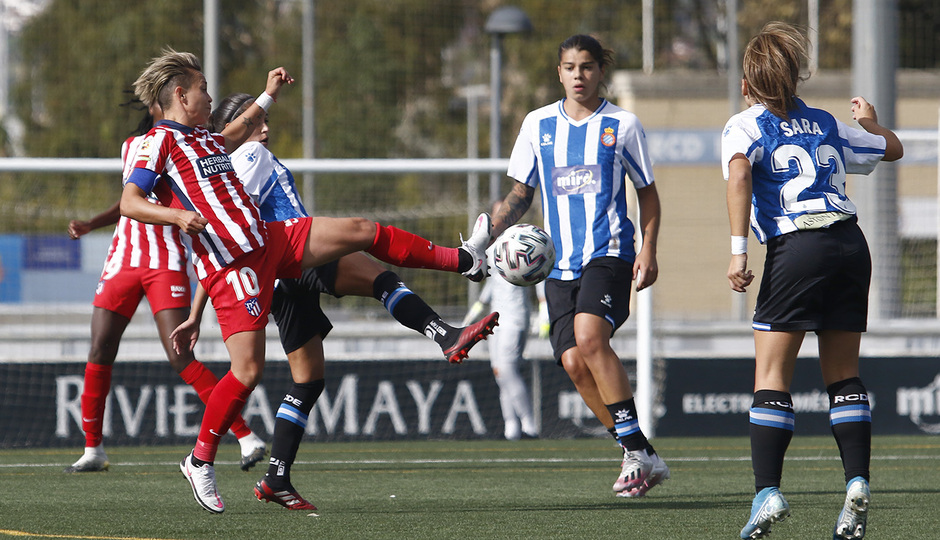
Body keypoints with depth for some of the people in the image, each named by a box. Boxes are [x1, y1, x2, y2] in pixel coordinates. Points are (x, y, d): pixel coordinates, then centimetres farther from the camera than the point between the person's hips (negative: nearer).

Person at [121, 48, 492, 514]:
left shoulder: (203, 139, 19)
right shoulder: (160, 141, -7)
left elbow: (232, 136, 44)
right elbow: (130, 201, -18)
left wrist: (268, 96, 50)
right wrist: (177, 215, -34)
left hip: (270, 240, 9)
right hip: (230, 266, -9)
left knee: (363, 231, 11)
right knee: (247, 370, -13)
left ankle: (461, 260, 25)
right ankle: (200, 461, 2)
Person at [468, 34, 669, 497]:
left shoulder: (622, 125, 4)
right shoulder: (538, 124, 11)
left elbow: (647, 194, 11)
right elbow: (521, 193, 17)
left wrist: (648, 250, -2)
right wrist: (492, 229, 0)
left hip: (608, 251, -4)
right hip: (560, 261, 4)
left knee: (588, 334, -28)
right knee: (574, 361, -9)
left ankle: (637, 450, -23)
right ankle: (642, 458, 5)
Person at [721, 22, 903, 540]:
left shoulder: (744, 126, 6)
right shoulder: (825, 124, 20)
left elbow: (739, 172, -15)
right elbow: (893, 148, 33)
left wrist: (737, 250, -19)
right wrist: (870, 122, 56)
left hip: (796, 247, -5)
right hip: (850, 241, 5)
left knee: (771, 375, -2)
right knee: (843, 374, 12)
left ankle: (768, 493, -12)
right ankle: (857, 483, -1)